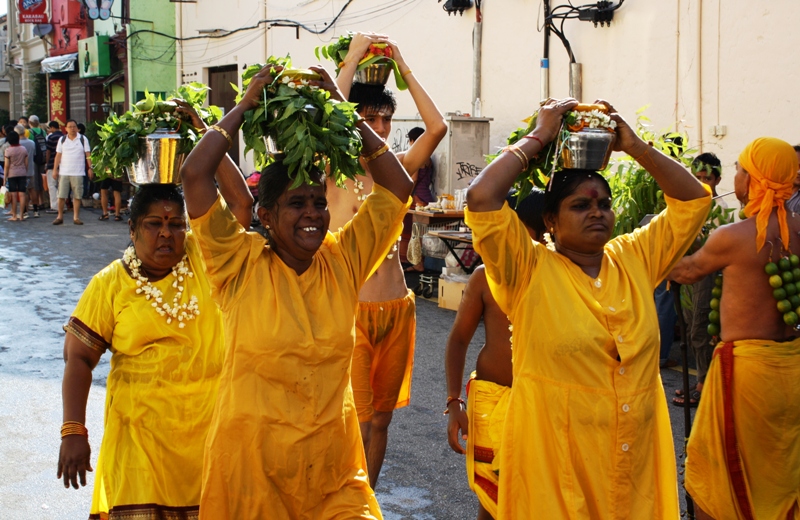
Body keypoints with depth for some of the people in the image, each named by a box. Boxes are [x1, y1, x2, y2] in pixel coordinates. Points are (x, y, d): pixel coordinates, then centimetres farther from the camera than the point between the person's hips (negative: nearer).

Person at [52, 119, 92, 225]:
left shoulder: (83, 139, 5)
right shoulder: (62, 140, 10)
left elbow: (88, 155, 5)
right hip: (64, 172, 1)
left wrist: (90, 168, -3)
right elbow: (58, 155, 9)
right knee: (61, 196, 0)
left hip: (78, 173, -1)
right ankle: (60, 216, 9)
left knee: (77, 196, 1)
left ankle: (76, 217, 7)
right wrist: (55, 169, 4)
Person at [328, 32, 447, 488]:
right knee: (355, 426, -4)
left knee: (381, 419, 14)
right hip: (351, 310, -4)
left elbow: (438, 127, -7)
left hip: (397, 309, 4)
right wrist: (355, 56, -12)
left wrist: (402, 64, -3)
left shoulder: (398, 169, 7)